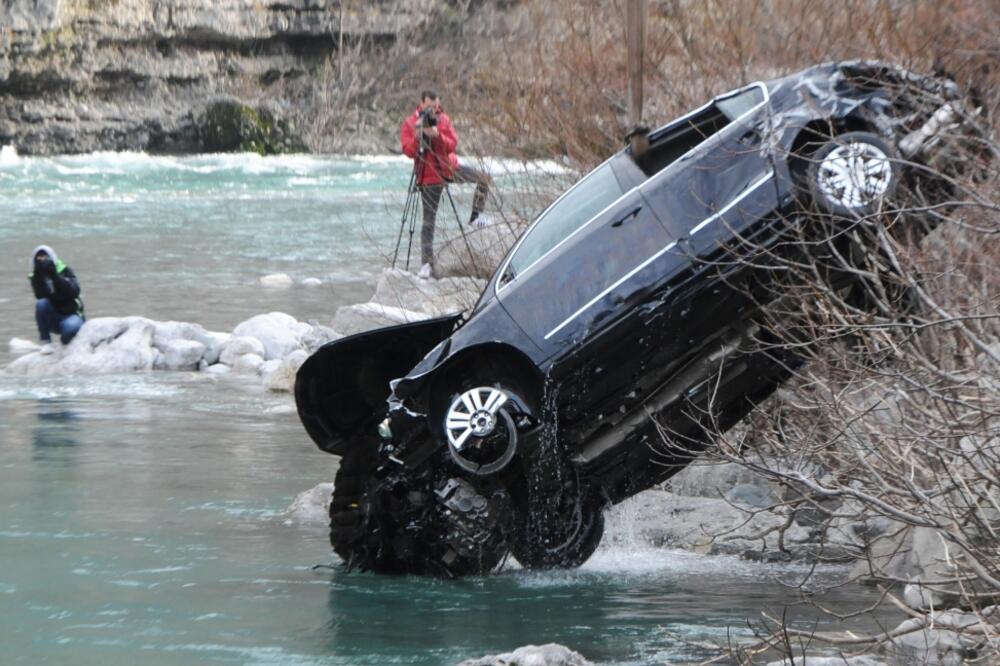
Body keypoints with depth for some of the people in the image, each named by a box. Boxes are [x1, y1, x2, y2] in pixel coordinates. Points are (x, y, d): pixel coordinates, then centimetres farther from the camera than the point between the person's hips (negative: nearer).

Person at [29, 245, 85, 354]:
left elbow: (74, 292, -21)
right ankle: (46, 342, -18)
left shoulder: (65, 271, -4)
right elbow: (41, 296, -19)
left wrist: (54, 276, -30)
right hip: (52, 319, 2)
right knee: (41, 303, -30)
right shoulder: (36, 277, -1)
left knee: (72, 327, -37)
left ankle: (66, 340, 1)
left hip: (71, 315, -2)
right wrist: (39, 276, -30)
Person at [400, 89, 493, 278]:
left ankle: (476, 215, 5)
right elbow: (408, 151, -15)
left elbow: (453, 144, -8)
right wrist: (418, 136, -30)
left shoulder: (443, 119, 0)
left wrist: (437, 135, -25)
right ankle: (427, 264, -2)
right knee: (428, 221, -4)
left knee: (484, 178, -9)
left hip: (450, 168, 4)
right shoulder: (409, 124, -8)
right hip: (429, 176, -4)